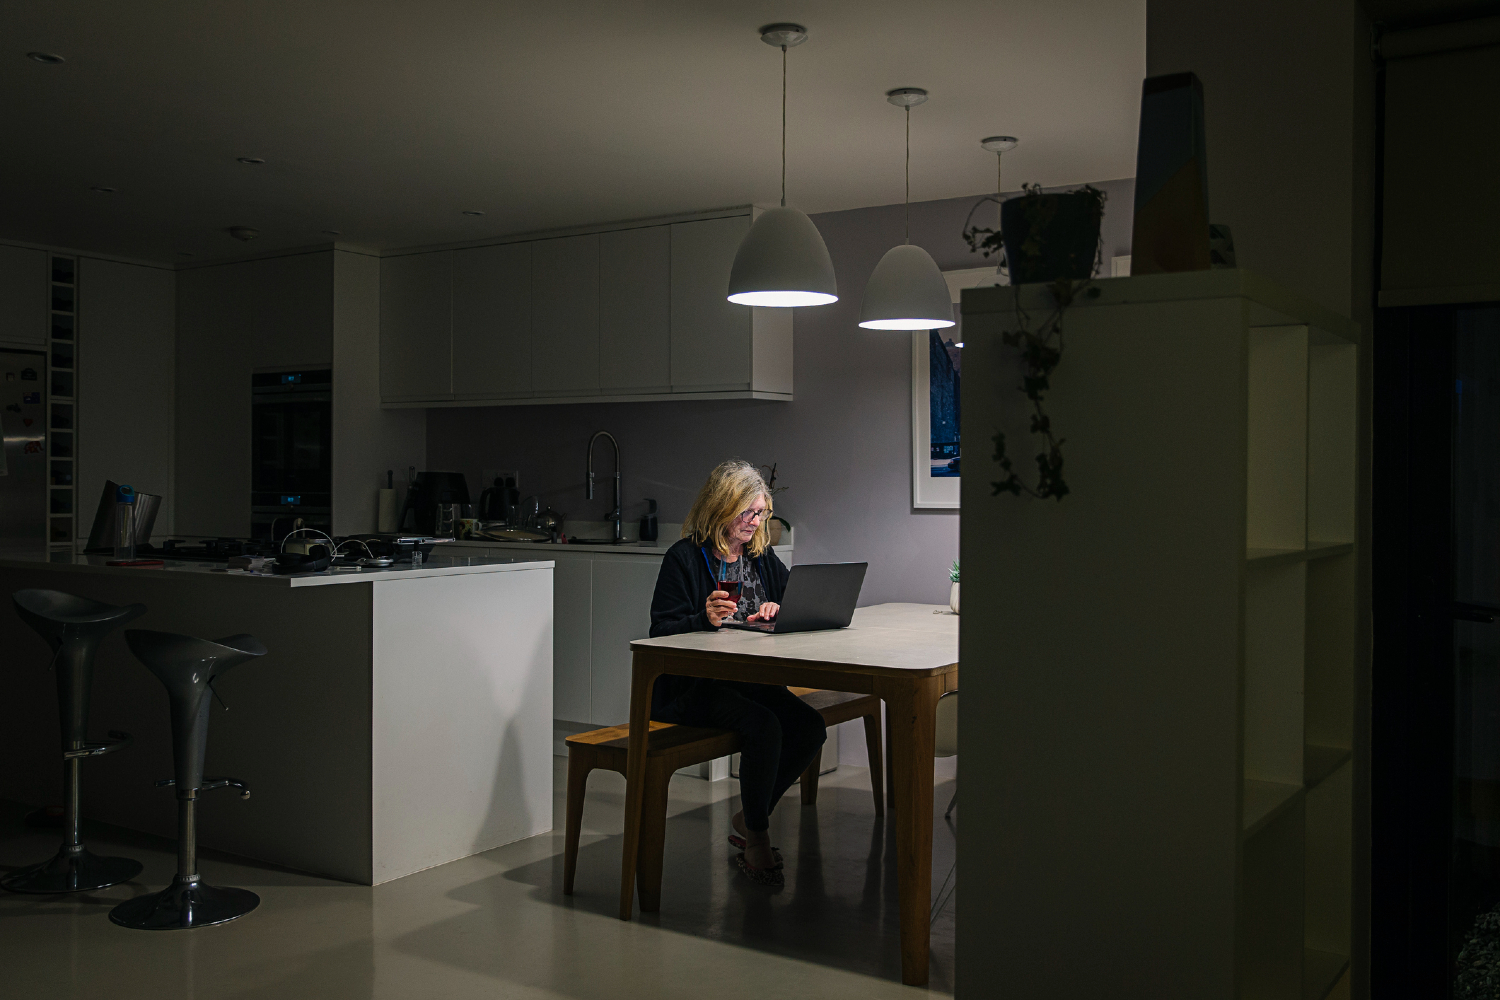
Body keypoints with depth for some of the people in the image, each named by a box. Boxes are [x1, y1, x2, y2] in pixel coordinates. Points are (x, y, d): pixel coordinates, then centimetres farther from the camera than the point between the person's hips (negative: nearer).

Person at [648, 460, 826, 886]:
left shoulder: (761, 557, 13)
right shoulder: (684, 558, -6)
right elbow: (661, 631, -11)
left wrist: (779, 610, -4)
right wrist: (705, 619, -29)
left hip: (748, 680, 7)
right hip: (690, 687, -7)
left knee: (810, 727, -16)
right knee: (765, 726, -31)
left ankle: (749, 818, 4)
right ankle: (757, 836, -10)